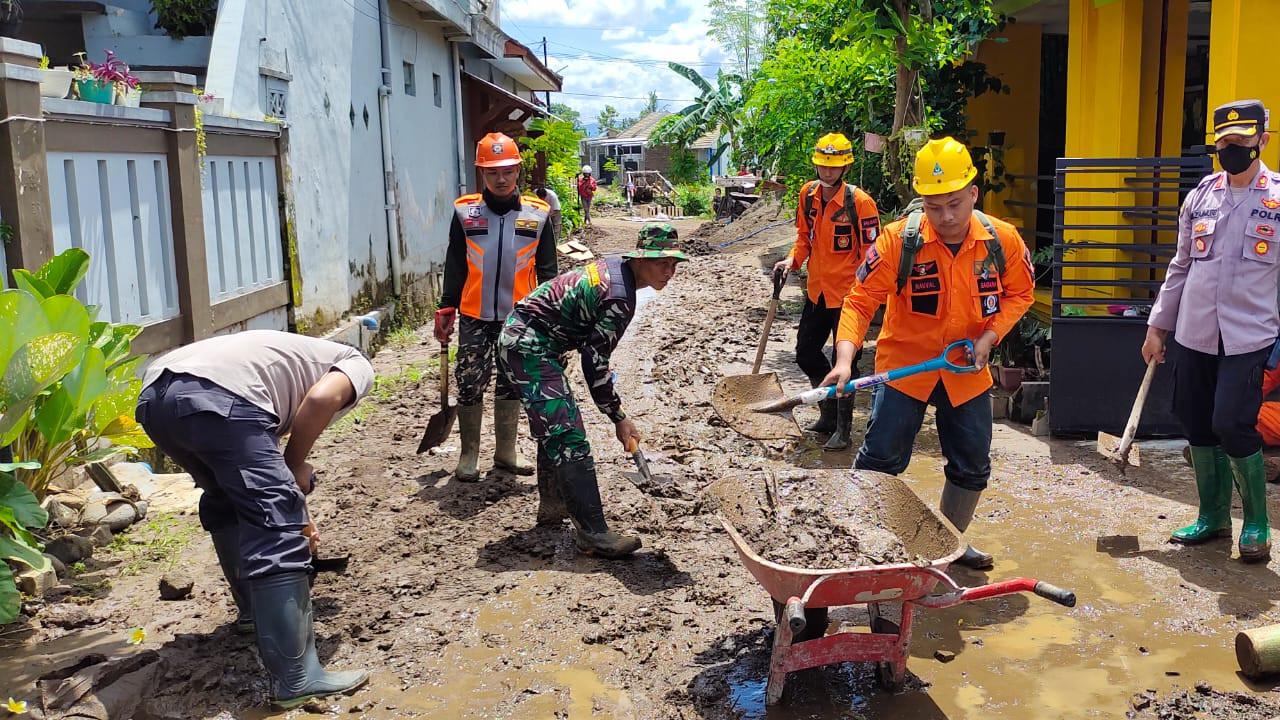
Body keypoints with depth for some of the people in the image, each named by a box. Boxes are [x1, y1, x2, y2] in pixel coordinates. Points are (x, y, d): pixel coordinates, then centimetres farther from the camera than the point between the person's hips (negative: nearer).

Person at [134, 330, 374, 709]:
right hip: (219, 397, -8)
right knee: (279, 532, -3)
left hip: (154, 395, 8)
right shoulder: (356, 364, 23)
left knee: (227, 499, 31)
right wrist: (296, 467, 12)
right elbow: (321, 398, -2)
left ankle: (254, 609, 45)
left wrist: (293, 511, 58)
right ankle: (295, 678, -3)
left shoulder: (293, 355, 43)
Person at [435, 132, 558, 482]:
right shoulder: (465, 212, -1)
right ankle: (469, 454, 15)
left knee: (511, 385, 12)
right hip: (475, 317, -1)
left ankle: (506, 451, 26)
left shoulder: (538, 214, 0)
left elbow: (546, 269, 5)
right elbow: (454, 266, 5)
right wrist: (446, 309, 2)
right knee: (470, 384, 0)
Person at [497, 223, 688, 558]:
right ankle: (591, 533, -12)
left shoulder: (615, 265, 6)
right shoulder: (620, 298, -22)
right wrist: (619, 417, -12)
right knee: (569, 437, -13)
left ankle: (552, 506, 37)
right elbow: (594, 362, -20)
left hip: (518, 339, 11)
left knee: (554, 426, 23)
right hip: (530, 350, -11)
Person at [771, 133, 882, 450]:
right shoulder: (808, 194, 2)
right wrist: (792, 260, -3)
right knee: (806, 353, 15)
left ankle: (843, 429, 17)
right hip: (816, 291, 7)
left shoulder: (860, 202, -16)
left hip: (847, 294, -7)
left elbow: (871, 252, -13)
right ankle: (829, 412, 36)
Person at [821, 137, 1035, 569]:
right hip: (904, 366, -3)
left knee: (972, 466, 13)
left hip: (967, 371, 4)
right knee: (880, 461, -3)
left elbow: (1019, 293, 5)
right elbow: (861, 299, -20)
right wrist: (845, 356, -34)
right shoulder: (899, 240, -20)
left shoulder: (1002, 240, -11)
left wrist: (989, 336, -11)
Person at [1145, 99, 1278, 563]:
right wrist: (1158, 326, 12)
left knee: (1233, 426, -11)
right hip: (1193, 334, 4)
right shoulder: (1199, 197, 9)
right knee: (1198, 426, 8)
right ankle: (1213, 516, 26)